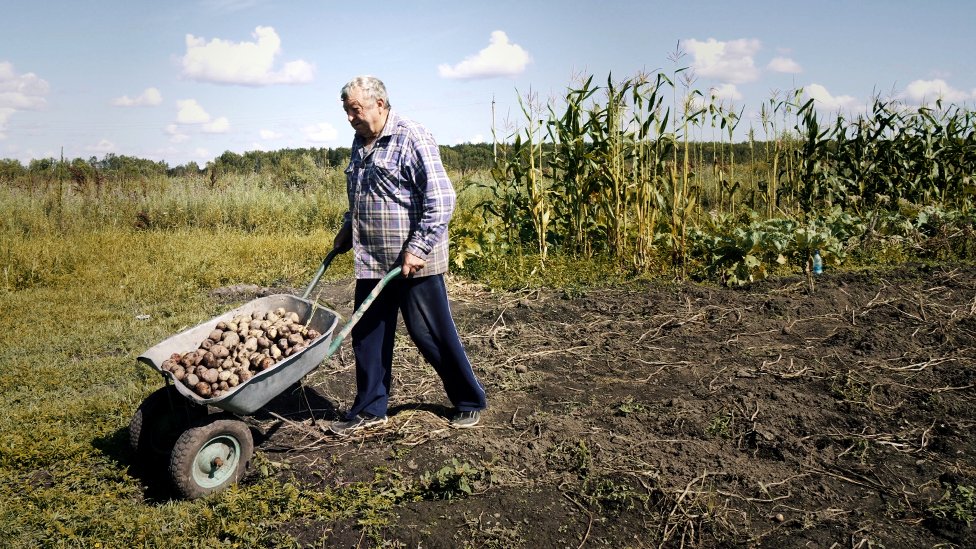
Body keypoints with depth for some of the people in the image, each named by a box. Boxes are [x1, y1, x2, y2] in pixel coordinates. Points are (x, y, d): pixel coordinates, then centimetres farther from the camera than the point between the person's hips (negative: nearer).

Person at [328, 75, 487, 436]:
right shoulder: (361, 143, 13)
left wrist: (418, 249, -22)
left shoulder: (412, 138, -13)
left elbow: (441, 200, -19)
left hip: (414, 262, -8)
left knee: (431, 334, 1)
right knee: (368, 335, 10)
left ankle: (470, 402, 19)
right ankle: (370, 410, 25)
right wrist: (347, 229, 15)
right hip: (372, 261, 8)